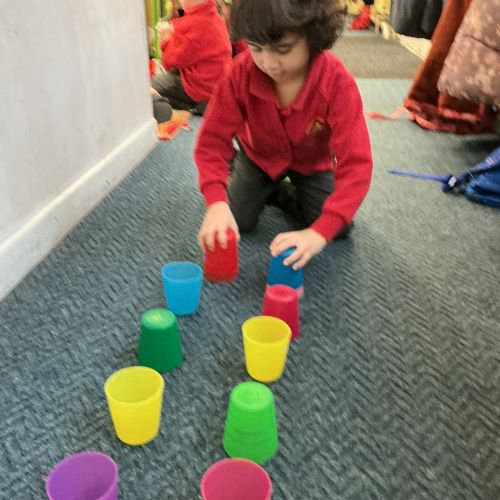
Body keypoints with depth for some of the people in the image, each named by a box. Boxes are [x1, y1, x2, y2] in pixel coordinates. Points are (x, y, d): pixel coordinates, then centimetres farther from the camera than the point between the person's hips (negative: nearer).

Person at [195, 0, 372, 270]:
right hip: (260, 155, 1)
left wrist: (320, 231, -53)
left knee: (337, 227, -13)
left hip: (312, 161, 0)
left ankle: (286, 193, 16)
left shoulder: (338, 83, -37)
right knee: (236, 221, -11)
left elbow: (355, 163, -41)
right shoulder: (241, 72, -31)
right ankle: (270, 188, 21)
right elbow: (213, 139, -28)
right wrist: (216, 202, -47)